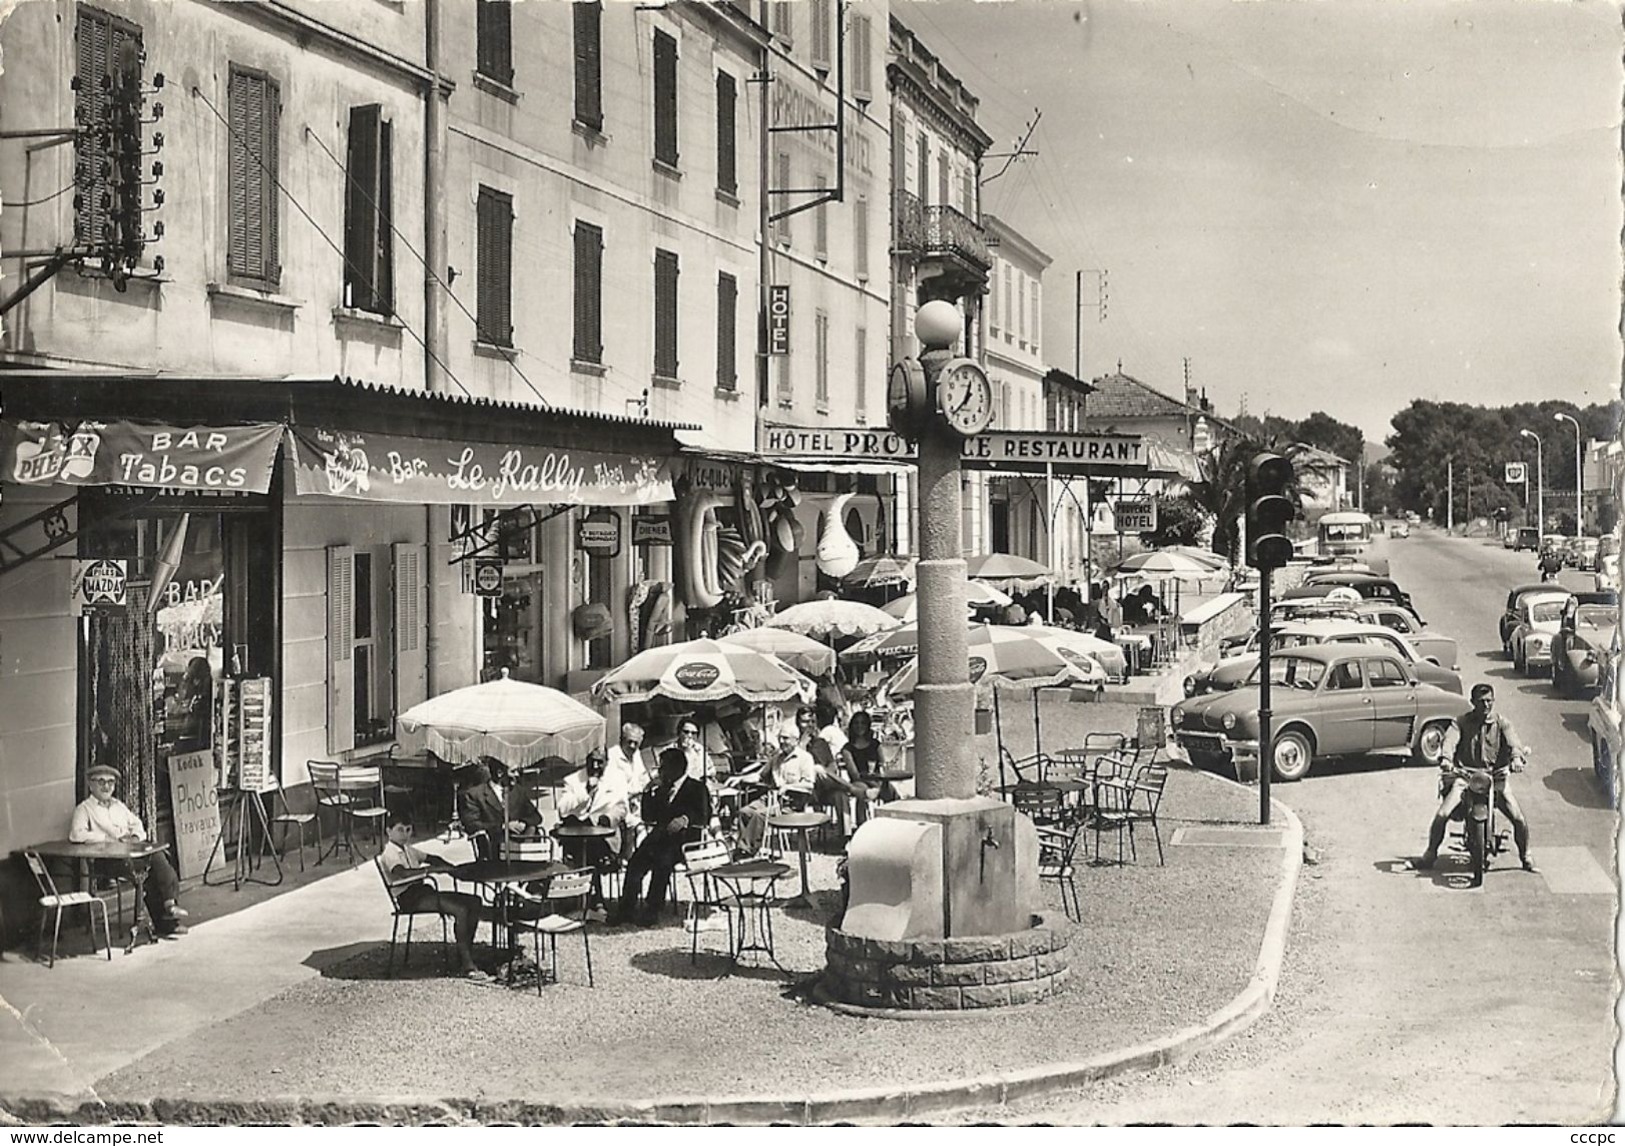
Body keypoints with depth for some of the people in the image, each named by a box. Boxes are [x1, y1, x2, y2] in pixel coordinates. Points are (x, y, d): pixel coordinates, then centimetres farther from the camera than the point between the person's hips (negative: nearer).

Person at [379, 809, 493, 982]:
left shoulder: (408, 850, 22)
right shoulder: (389, 853, -8)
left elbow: (430, 858, 31)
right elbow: (401, 873, -27)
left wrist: (450, 867, 12)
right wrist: (429, 869, -30)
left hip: (422, 891, 10)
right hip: (408, 897, -10)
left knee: (475, 903, -3)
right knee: (460, 910, -27)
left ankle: (464, 956, -5)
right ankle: (467, 966, -26)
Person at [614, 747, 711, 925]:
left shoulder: (697, 788, 8)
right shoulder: (661, 789, 25)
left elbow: (703, 818, -7)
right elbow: (648, 818, 21)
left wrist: (685, 819, -26)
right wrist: (649, 791, 11)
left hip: (685, 838, -5)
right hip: (660, 836, 5)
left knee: (663, 859, -34)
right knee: (636, 861, -23)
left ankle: (652, 909, -30)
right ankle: (625, 909, -25)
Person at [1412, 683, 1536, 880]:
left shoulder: (1502, 723, 4)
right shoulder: (1463, 722, 2)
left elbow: (1513, 742, -11)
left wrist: (1517, 757, -34)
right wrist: (1445, 759, -35)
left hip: (1495, 776, 0)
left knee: (1519, 818, -12)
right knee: (1442, 815, -15)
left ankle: (1526, 857, 13)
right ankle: (1430, 854, 6)